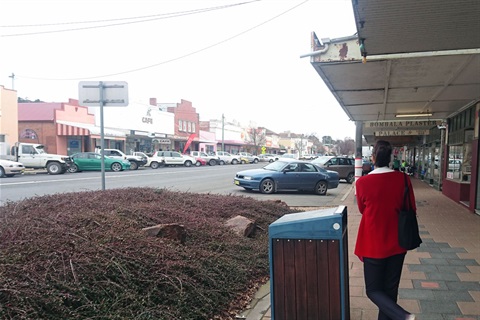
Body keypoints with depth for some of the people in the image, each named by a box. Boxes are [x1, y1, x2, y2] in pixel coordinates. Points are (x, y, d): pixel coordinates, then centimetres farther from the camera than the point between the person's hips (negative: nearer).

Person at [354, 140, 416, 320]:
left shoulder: (362, 182, -14)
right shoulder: (403, 179, -9)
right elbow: (411, 210, 1)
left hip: (373, 245, -3)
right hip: (396, 244, 3)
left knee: (374, 290, 10)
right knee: (390, 290, 17)